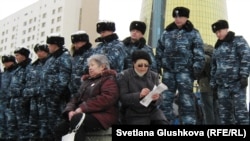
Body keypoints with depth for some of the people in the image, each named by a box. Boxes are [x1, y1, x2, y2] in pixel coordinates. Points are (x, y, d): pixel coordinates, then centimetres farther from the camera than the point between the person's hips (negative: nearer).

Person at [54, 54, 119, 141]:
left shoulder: (109, 80, 0)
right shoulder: (87, 81, 24)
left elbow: (107, 99, -19)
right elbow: (76, 98, 19)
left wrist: (82, 108, -21)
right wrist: (70, 110, -5)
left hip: (102, 116, -8)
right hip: (84, 114, 8)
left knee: (76, 119, -34)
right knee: (60, 128, -11)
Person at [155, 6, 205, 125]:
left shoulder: (193, 33, 5)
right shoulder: (166, 32, 15)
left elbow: (199, 54, -2)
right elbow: (159, 51, 17)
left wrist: (196, 70, -11)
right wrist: (157, 68, 10)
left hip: (185, 71, -4)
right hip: (168, 71, 4)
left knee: (186, 102, -2)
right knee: (165, 101, 3)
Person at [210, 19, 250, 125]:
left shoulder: (238, 40, 3)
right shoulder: (217, 47, 22)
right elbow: (214, 66, 22)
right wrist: (213, 82, 15)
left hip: (237, 82, -6)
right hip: (222, 84, 6)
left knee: (240, 109, -9)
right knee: (224, 112, 4)